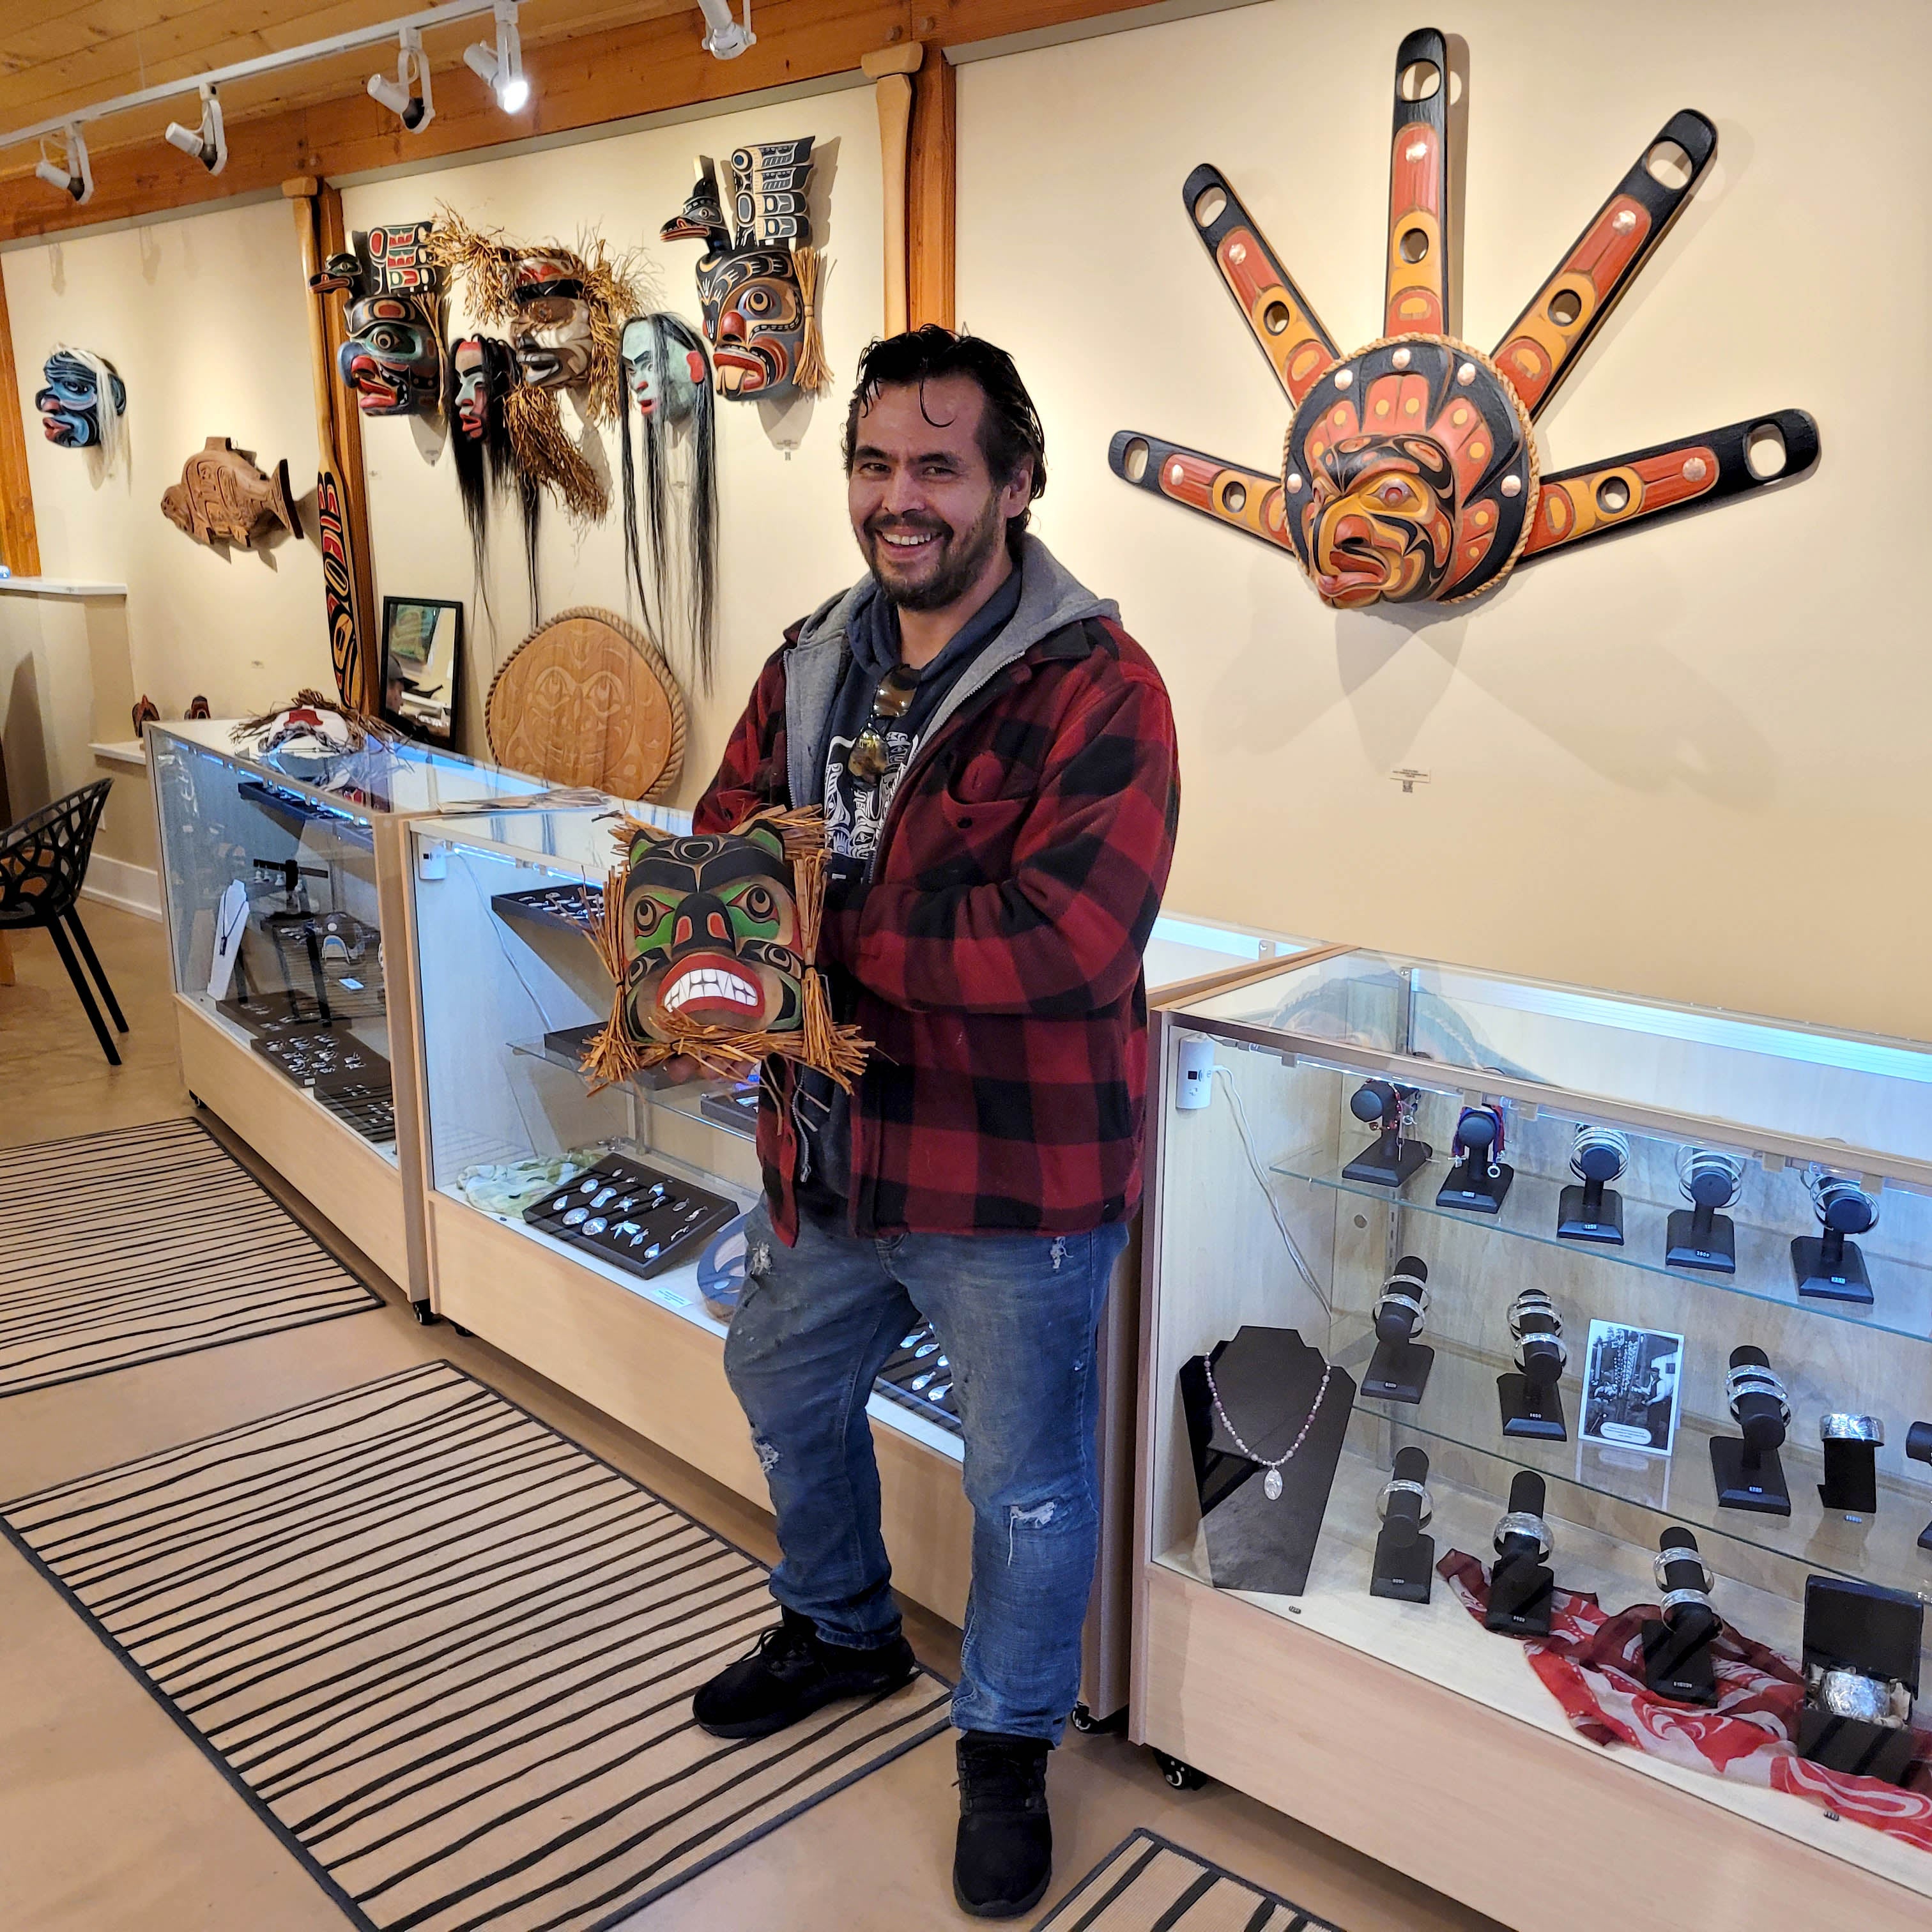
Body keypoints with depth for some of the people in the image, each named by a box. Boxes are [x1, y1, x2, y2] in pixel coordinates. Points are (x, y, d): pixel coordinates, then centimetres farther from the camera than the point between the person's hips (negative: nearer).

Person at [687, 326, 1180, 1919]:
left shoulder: (1094, 691, -20)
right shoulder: (811, 665, 5)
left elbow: (1071, 935, -31)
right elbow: (727, 836, 6)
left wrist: (825, 932, -24)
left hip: (1016, 1179, -7)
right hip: (828, 1150, 7)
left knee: (1027, 1485, 13)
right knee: (786, 1396, 27)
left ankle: (1009, 1749, 41)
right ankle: (841, 1631, 56)